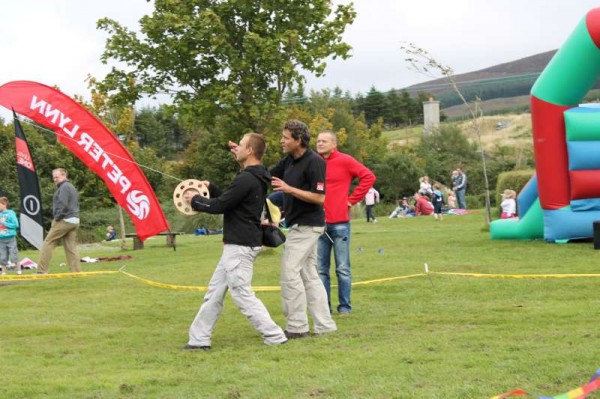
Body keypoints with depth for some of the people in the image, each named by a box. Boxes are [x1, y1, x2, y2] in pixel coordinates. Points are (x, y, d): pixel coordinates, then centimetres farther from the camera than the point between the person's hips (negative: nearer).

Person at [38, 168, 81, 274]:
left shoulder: (64, 187, -9)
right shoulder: (72, 187, 21)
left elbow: (63, 204, -19)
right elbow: (76, 204, 22)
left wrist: (57, 218, -10)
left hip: (64, 220, -9)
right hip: (74, 221, 9)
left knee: (48, 243, -5)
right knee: (71, 247, 6)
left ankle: (42, 270, -7)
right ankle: (76, 271, -1)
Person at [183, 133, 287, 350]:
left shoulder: (246, 179, -20)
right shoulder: (256, 178, 12)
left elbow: (219, 206, -17)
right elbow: (229, 199, 22)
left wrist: (195, 200, -2)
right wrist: (210, 188, 17)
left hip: (240, 246, -11)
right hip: (237, 245, 11)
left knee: (242, 295, -7)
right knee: (215, 291, 13)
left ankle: (274, 336, -2)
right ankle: (199, 339, 18)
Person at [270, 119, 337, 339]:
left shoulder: (314, 162, -17)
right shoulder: (288, 161, 10)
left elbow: (320, 198, -21)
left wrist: (289, 189, -24)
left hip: (307, 225, -9)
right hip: (301, 225, 9)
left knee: (290, 272, -8)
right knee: (308, 275, 10)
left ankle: (297, 327, -3)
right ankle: (325, 325, 14)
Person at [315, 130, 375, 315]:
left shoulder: (345, 161, -3)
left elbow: (368, 177, -4)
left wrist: (352, 200, -5)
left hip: (339, 222, -4)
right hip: (319, 223, 4)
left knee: (343, 268, 2)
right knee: (321, 268, 7)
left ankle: (345, 306, 9)